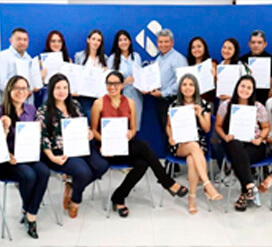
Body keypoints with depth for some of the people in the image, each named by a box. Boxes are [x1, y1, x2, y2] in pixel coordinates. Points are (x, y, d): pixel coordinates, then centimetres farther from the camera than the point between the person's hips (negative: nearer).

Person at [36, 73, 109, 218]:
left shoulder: (74, 106, 14)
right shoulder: (44, 111, -2)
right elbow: (43, 137, -7)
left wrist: (89, 134, -3)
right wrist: (52, 157, -18)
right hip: (59, 152, -5)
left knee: (102, 165, -21)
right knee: (83, 172, -29)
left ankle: (72, 187, 4)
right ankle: (75, 201, 5)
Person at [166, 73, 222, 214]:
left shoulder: (203, 104, 8)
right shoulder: (174, 105, 7)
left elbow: (207, 129, 5)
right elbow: (169, 126, 14)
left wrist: (199, 114, -11)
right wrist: (171, 137, -7)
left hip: (199, 143, 1)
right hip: (179, 145, 0)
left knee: (192, 159, -37)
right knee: (194, 146, -38)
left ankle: (192, 198, -29)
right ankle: (208, 186, -40)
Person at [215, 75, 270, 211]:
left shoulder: (259, 107, 3)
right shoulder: (226, 105, 3)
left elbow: (266, 127, 14)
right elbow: (218, 126, 11)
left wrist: (260, 139, -6)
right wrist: (225, 136, -8)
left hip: (254, 146, 0)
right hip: (233, 144, 1)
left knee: (238, 158, -35)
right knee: (237, 147, -39)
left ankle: (245, 193, -22)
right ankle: (250, 186, -40)